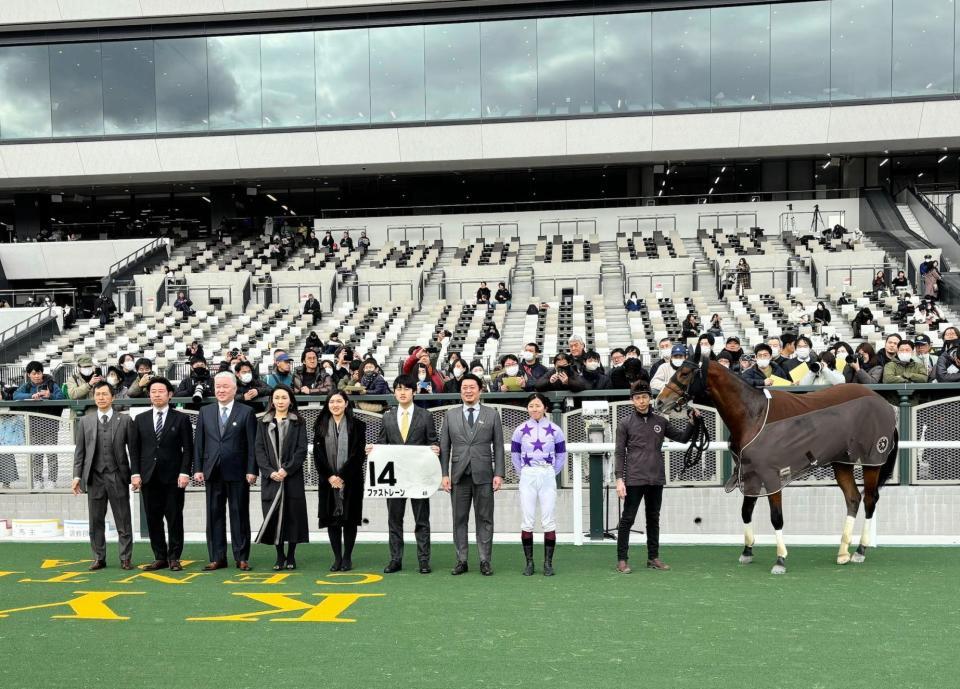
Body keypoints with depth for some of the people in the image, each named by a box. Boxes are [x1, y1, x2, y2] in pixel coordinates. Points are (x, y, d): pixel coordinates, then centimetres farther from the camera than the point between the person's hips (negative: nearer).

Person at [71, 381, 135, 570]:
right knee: (96, 521, 7)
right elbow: (79, 451, 9)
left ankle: (125, 558, 9)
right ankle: (99, 559, 17)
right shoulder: (85, 421, 9)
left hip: (118, 477, -2)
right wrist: (77, 475, 2)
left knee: (123, 521, 1)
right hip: (94, 477, 2)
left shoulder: (125, 420, 3)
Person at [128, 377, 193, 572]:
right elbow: (134, 449, 9)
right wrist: (135, 473, 0)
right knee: (153, 519, 4)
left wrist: (184, 472, -9)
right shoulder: (140, 419, 11)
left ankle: (174, 557, 7)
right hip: (149, 477, 3)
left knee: (174, 519, 0)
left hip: (173, 477, -2)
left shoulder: (181, 419, 3)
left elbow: (188, 448, 0)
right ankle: (160, 557, 11)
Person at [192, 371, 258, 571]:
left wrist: (251, 470, -9)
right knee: (214, 515, 5)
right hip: (213, 472, 3)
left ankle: (241, 558, 9)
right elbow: (198, 443, 9)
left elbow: (252, 444, -3)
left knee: (239, 515, 3)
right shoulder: (205, 412, 11)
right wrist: (198, 469, 1)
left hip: (237, 472, -3)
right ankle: (217, 558, 12)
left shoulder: (246, 412, 1)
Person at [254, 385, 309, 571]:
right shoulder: (263, 423, 10)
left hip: (293, 477, -1)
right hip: (271, 478, 2)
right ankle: (279, 556, 9)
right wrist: (270, 471, -10)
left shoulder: (298, 422, 5)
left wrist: (287, 469, -14)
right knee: (273, 516, 0)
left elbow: (302, 450, -2)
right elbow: (259, 450, 4)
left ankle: (291, 556, 10)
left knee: (293, 515, 0)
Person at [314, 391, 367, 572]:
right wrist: (330, 476, -9)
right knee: (331, 519, 2)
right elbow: (318, 454, 3)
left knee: (349, 519, 0)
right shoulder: (320, 426, 8)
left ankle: (347, 558, 7)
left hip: (351, 480, -2)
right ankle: (337, 558, 8)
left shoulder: (357, 425, 1)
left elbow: (358, 454, -5)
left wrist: (342, 476, -12)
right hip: (327, 480, 2)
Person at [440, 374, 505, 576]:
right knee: (459, 519, 4)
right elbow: (444, 447, 7)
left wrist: (498, 474, -4)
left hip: (484, 475, -1)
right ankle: (461, 561, 10)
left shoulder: (492, 415, 6)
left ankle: (485, 561, 8)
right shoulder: (450, 415, 9)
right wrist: (444, 474, -1)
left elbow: (498, 447, 4)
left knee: (484, 519, 2)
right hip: (459, 475, 1)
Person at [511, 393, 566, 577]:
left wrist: (551, 473, 4)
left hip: (548, 477, -1)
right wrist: (523, 474, 6)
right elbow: (515, 455, 11)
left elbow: (561, 455, 9)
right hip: (527, 478, 1)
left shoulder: (555, 430, 1)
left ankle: (548, 563, 4)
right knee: (527, 521, 0)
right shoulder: (520, 430, 3)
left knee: (548, 521, -1)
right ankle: (529, 562, 7)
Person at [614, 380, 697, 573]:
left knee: (653, 519, 12)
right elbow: (619, 453, -3)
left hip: (656, 479, 4)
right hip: (634, 479, -4)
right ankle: (622, 560, 4)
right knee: (627, 519, -1)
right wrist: (619, 479, -11)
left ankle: (653, 557, 22)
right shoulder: (625, 424, -1)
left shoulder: (660, 421, 8)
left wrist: (692, 422, -1)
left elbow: (682, 438, 15)